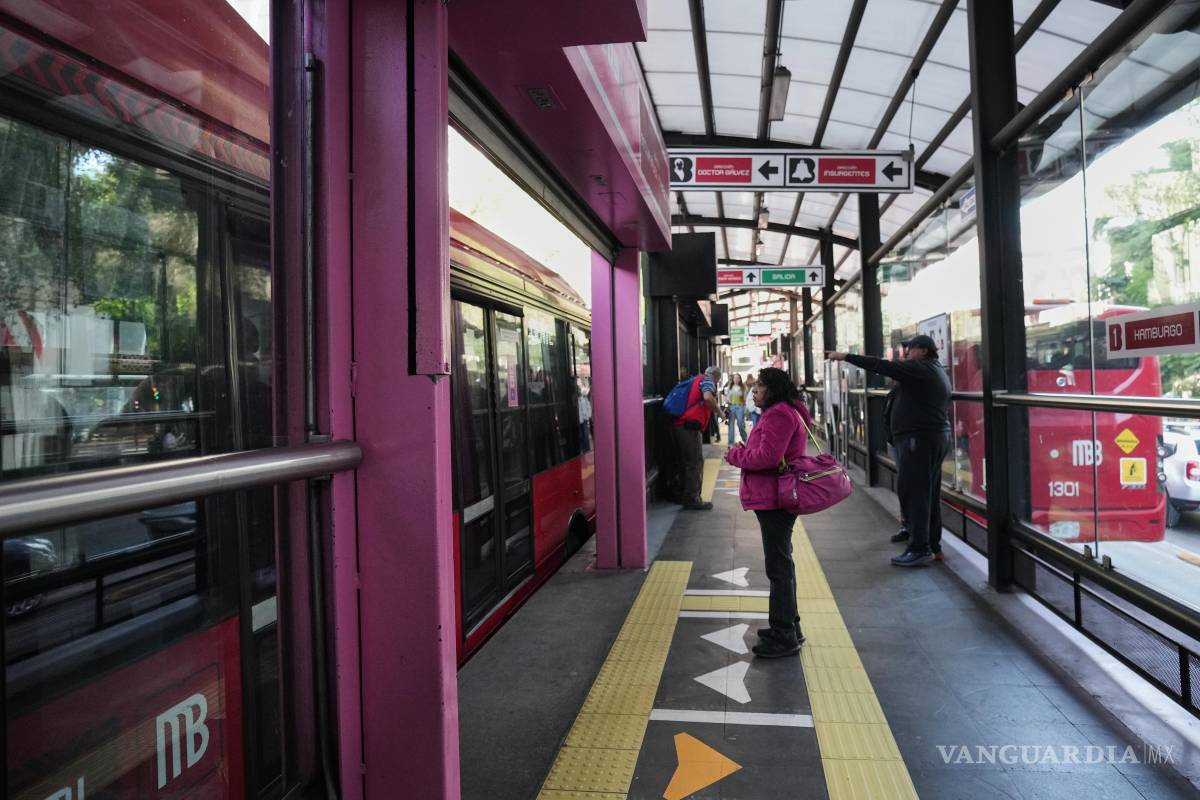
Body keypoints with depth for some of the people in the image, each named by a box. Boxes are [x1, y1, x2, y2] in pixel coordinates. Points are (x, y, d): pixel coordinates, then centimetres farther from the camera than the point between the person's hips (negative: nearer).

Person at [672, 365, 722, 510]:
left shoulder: (696, 380, 25)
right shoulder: (707, 381, -1)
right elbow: (708, 397, -22)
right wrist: (719, 411, -8)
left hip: (680, 424, 9)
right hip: (689, 426, -9)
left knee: (687, 461, 17)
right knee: (695, 462, -3)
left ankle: (685, 496, 24)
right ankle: (692, 500, 0)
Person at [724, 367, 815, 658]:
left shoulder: (779, 414, -17)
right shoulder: (784, 412, 18)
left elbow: (767, 457, -25)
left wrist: (736, 455, -10)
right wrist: (742, 453, 1)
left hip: (774, 500, -11)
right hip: (774, 499, 11)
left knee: (779, 568, -3)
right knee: (781, 565, 20)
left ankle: (784, 637, 5)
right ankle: (789, 626, 32)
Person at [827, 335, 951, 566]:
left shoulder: (920, 369, -11)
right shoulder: (938, 372, 20)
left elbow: (881, 366, -17)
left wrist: (845, 357, -14)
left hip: (919, 438, -10)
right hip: (938, 436, 10)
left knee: (912, 491, -9)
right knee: (929, 493, 13)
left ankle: (920, 548, -9)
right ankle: (933, 547, 18)